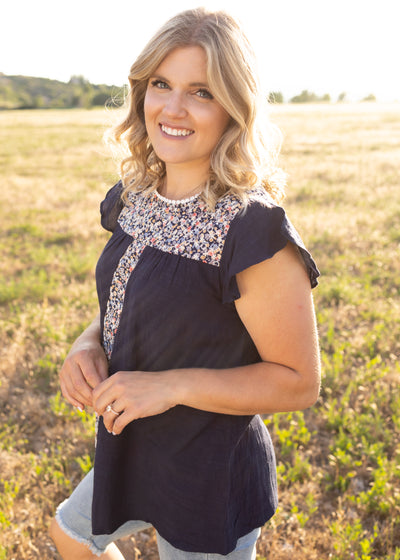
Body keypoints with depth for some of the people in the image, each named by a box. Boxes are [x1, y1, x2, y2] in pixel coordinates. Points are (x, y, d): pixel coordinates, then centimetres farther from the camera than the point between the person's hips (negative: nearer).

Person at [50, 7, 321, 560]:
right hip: (131, 454, 8)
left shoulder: (254, 231, -27)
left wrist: (171, 385, -28)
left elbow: (298, 381, -21)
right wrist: (88, 345, -11)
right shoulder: (133, 201, -4)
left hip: (209, 486, -7)